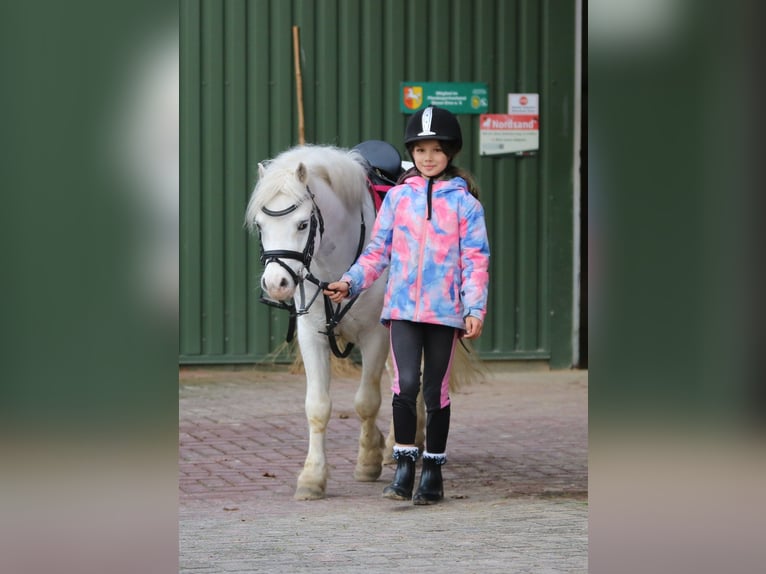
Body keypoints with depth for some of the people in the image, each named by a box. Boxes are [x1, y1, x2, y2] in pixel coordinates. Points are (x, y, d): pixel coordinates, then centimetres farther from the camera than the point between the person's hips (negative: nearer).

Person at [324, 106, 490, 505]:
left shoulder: (464, 202, 1)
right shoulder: (397, 197, 7)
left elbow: (475, 259, -1)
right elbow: (378, 250, 10)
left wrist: (475, 309, -10)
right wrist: (351, 283, -4)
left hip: (444, 310, -1)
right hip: (402, 307, 1)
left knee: (436, 390, 6)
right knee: (405, 384, -14)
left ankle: (432, 471, 16)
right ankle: (404, 466, -7)